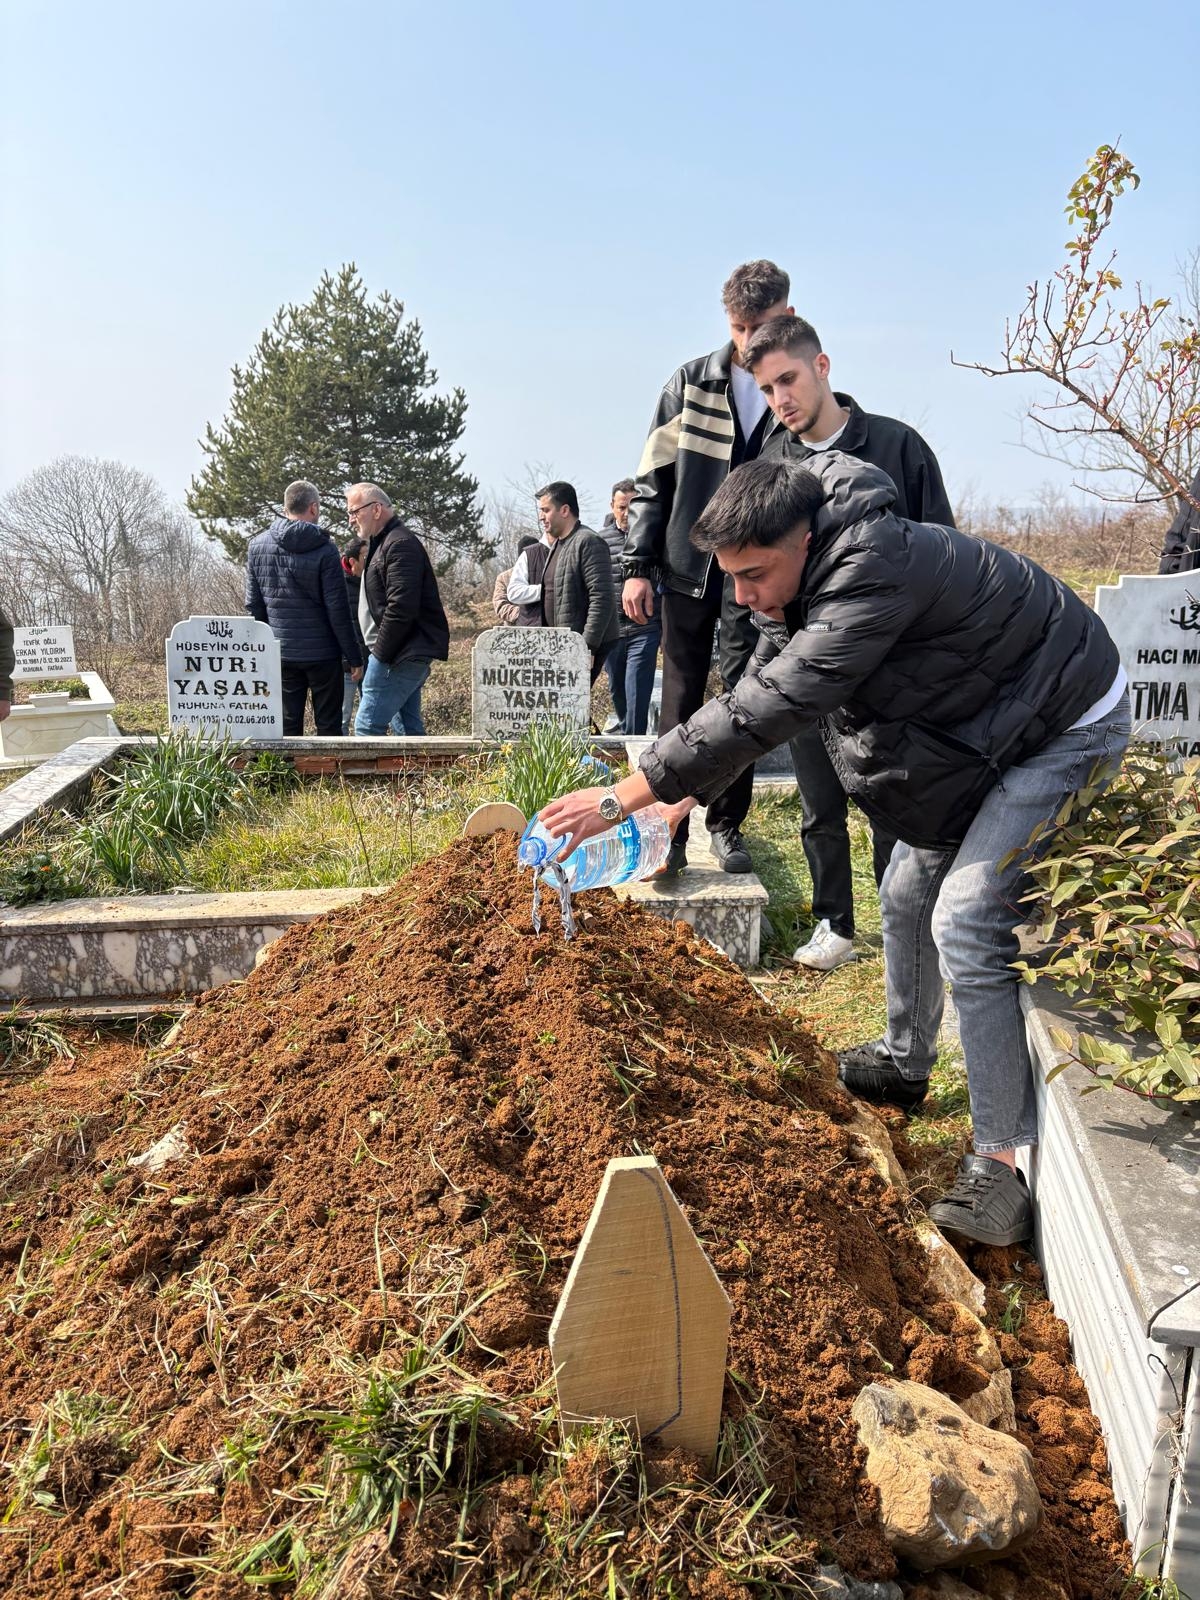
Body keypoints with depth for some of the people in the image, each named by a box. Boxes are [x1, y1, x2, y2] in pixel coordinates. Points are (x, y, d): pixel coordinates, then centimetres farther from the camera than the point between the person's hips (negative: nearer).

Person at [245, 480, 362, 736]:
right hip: (322, 653, -4)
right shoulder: (324, 550, -11)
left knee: (287, 727, 9)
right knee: (329, 726, 4)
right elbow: (338, 610, -11)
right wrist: (353, 657, -5)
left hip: (281, 654, 4)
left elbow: (254, 605, 7)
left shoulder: (257, 545, 3)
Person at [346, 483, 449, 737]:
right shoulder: (384, 542, 20)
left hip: (401, 655, -11)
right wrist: (377, 653, 15)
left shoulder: (399, 544, -13)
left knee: (367, 726, -12)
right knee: (410, 727, 12)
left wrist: (380, 654, -17)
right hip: (409, 654, 11)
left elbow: (400, 608, -23)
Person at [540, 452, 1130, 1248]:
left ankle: (1006, 1159, -8)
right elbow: (760, 688, 1)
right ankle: (904, 1064, 37)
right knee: (910, 894, 16)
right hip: (977, 728, 10)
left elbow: (772, 705, -40)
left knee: (968, 922, -18)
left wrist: (626, 794, -38)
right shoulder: (806, 582, -4)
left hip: (1065, 727, -10)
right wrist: (688, 794, -8)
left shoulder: (876, 573, -35)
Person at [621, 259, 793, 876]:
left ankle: (727, 825, 19)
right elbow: (654, 479, 4)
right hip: (686, 570, 0)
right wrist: (637, 565, -3)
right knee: (681, 704, 3)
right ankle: (669, 830, 10)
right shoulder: (691, 383, 4)